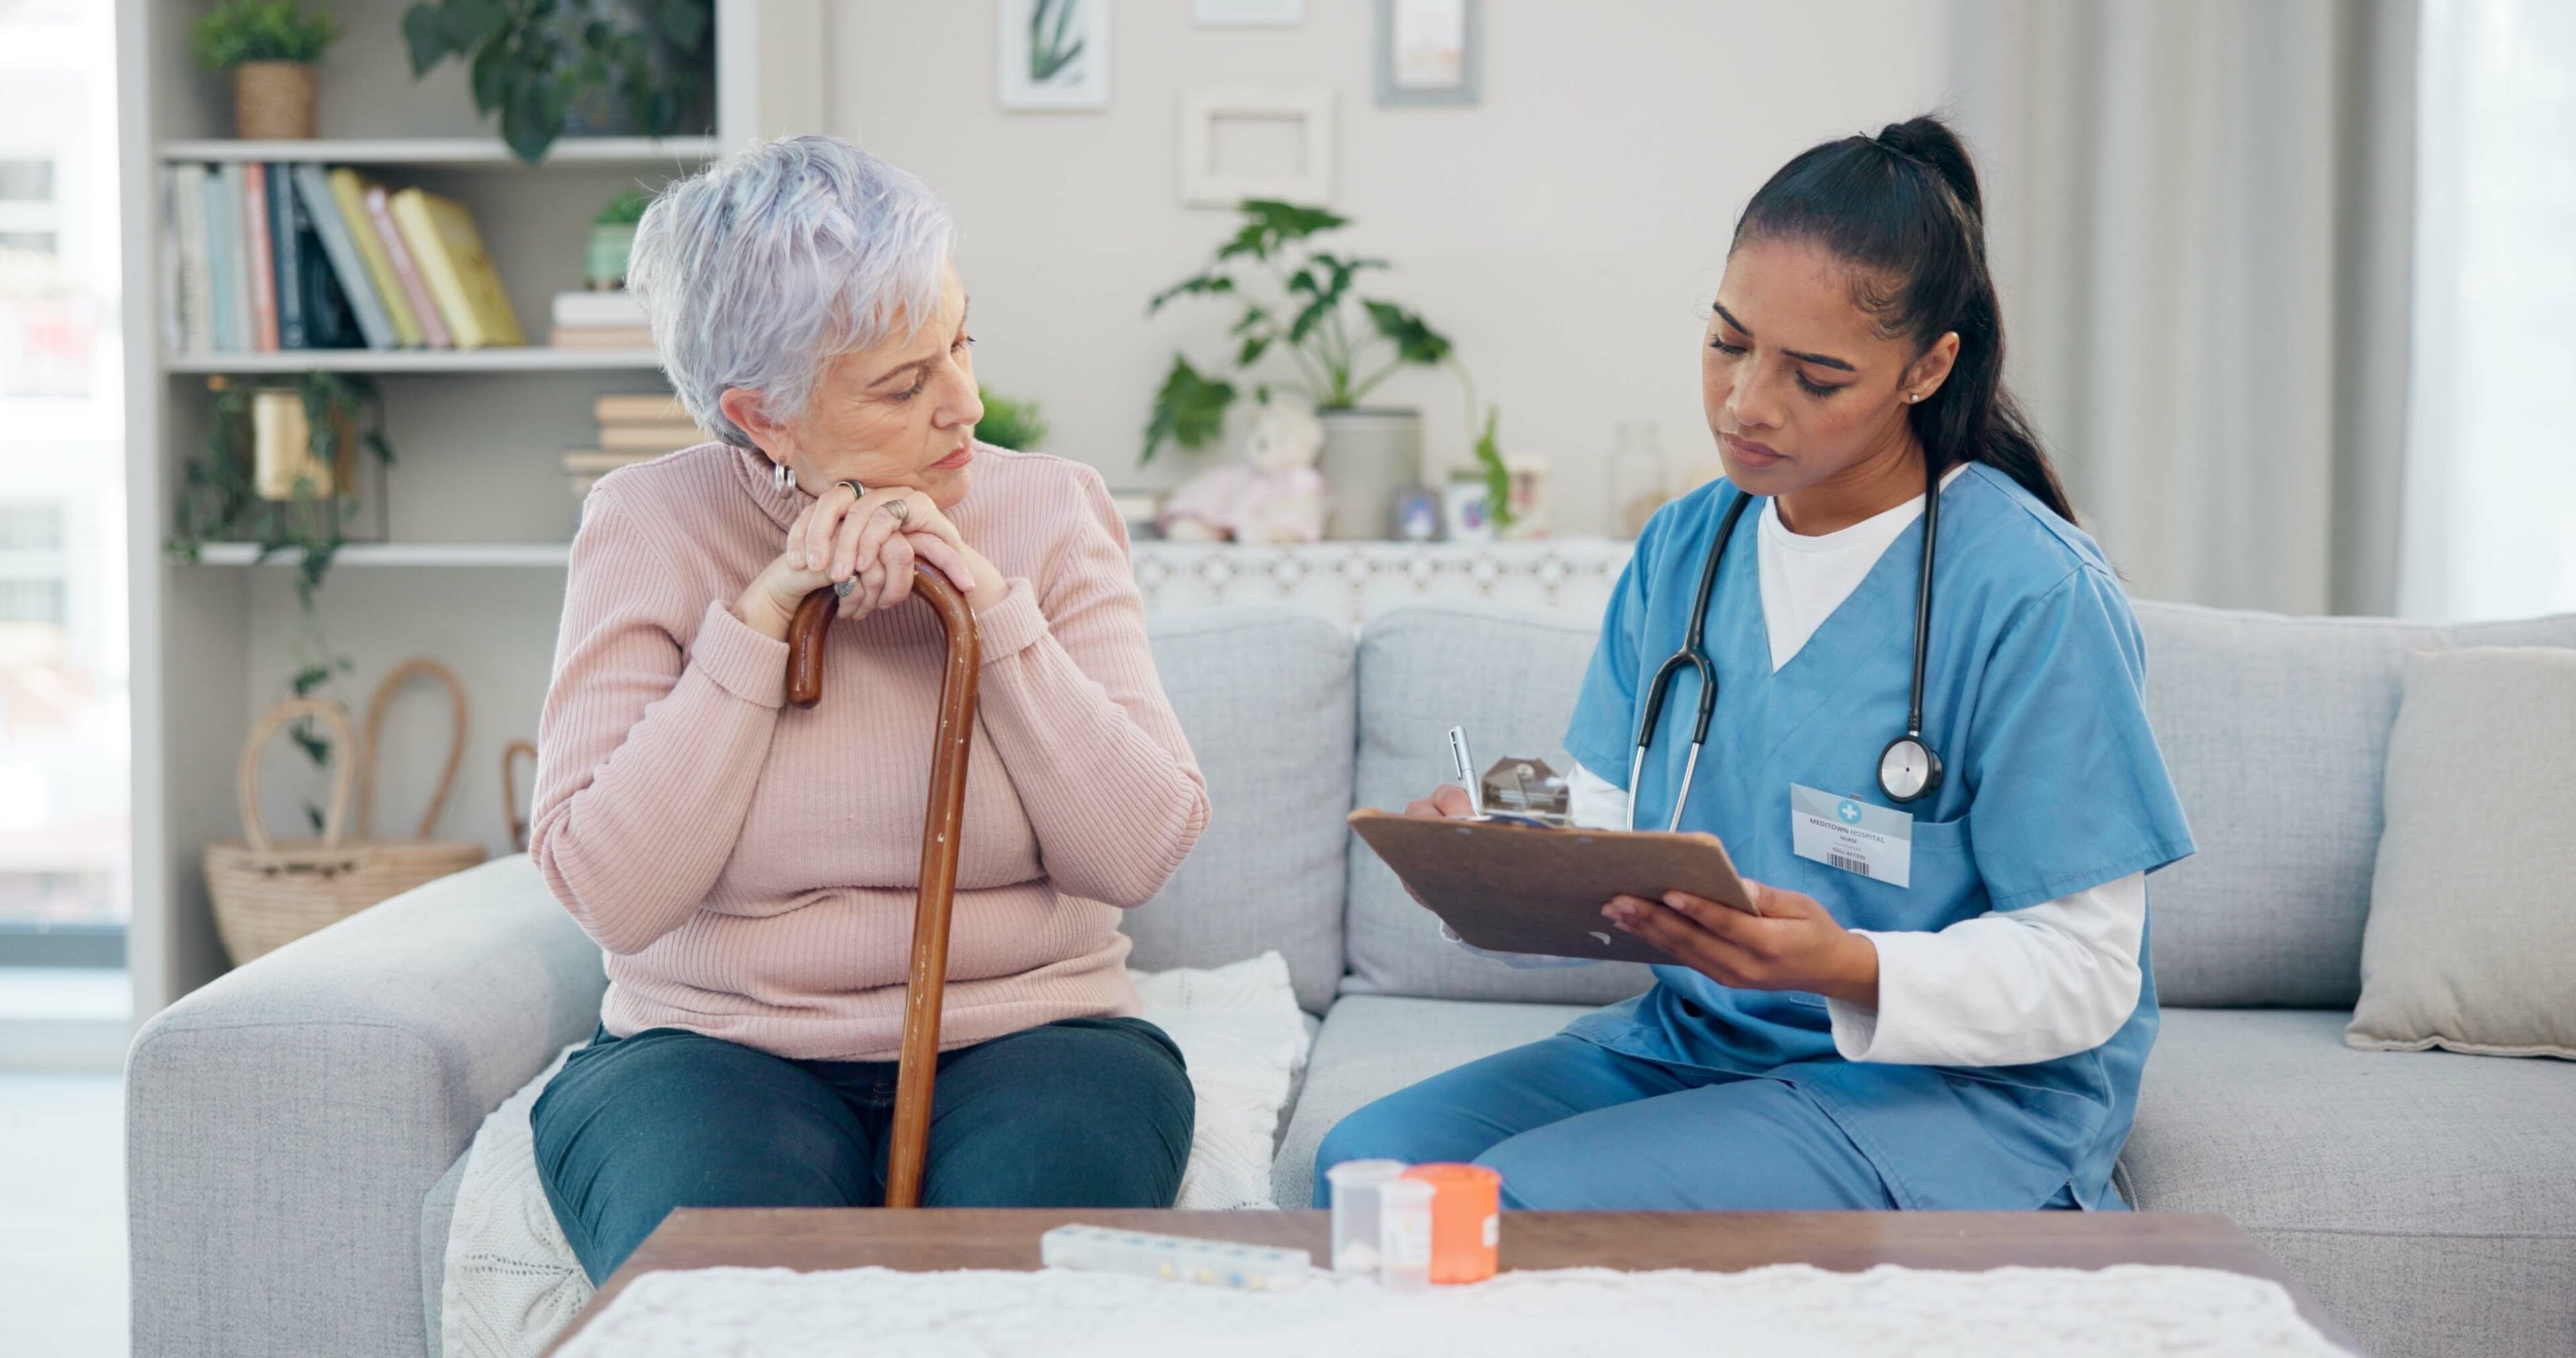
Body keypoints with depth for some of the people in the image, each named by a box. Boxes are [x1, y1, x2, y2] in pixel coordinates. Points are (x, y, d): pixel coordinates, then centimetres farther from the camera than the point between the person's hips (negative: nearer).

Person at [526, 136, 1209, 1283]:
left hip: (1025, 1036, 1)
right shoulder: (647, 530, -1)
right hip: (717, 1046, -1)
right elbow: (612, 895, -11)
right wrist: (761, 617, -14)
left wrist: (992, 604, -14)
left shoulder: (1051, 513, 3)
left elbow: (1142, 849, -7)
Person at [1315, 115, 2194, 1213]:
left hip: (1967, 1093, -6)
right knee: (1368, 1157, -17)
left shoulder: (2033, 596, -14)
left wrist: (1845, 968, -30)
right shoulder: (1681, 549, 8)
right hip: (1695, 1041, 6)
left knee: (1531, 1201, -28)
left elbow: (2082, 975, -13)